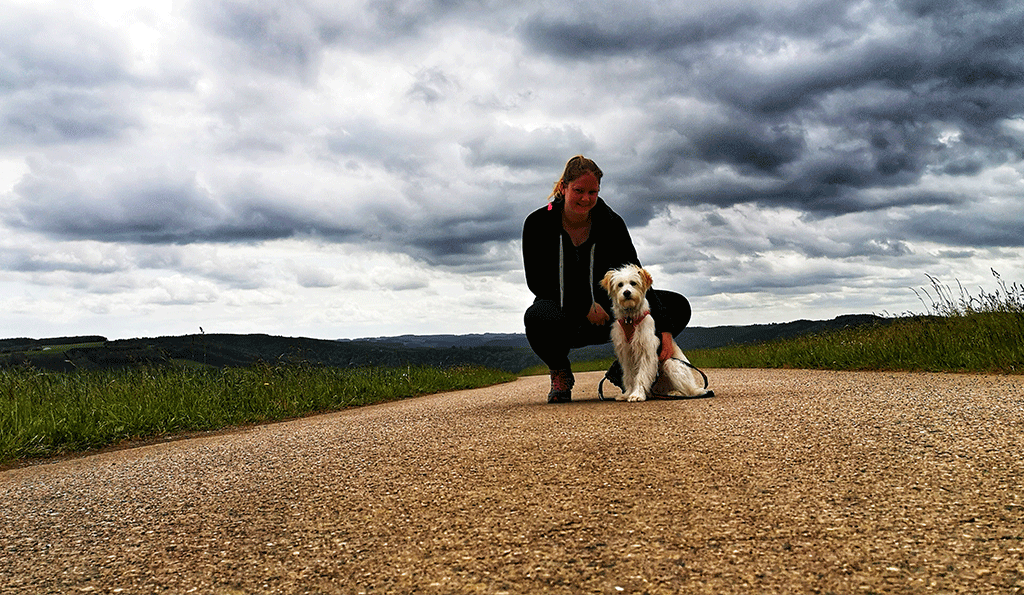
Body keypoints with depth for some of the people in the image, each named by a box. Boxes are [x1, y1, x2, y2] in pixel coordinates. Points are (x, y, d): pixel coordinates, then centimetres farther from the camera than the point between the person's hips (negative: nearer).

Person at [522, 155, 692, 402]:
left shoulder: (611, 223, -8)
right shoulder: (538, 223, -12)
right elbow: (537, 281, -12)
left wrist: (664, 330, -26)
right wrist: (585, 306, -19)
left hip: (603, 310, 3)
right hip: (562, 313, -2)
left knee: (678, 307, -14)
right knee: (537, 316, -42)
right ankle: (560, 373, -7)